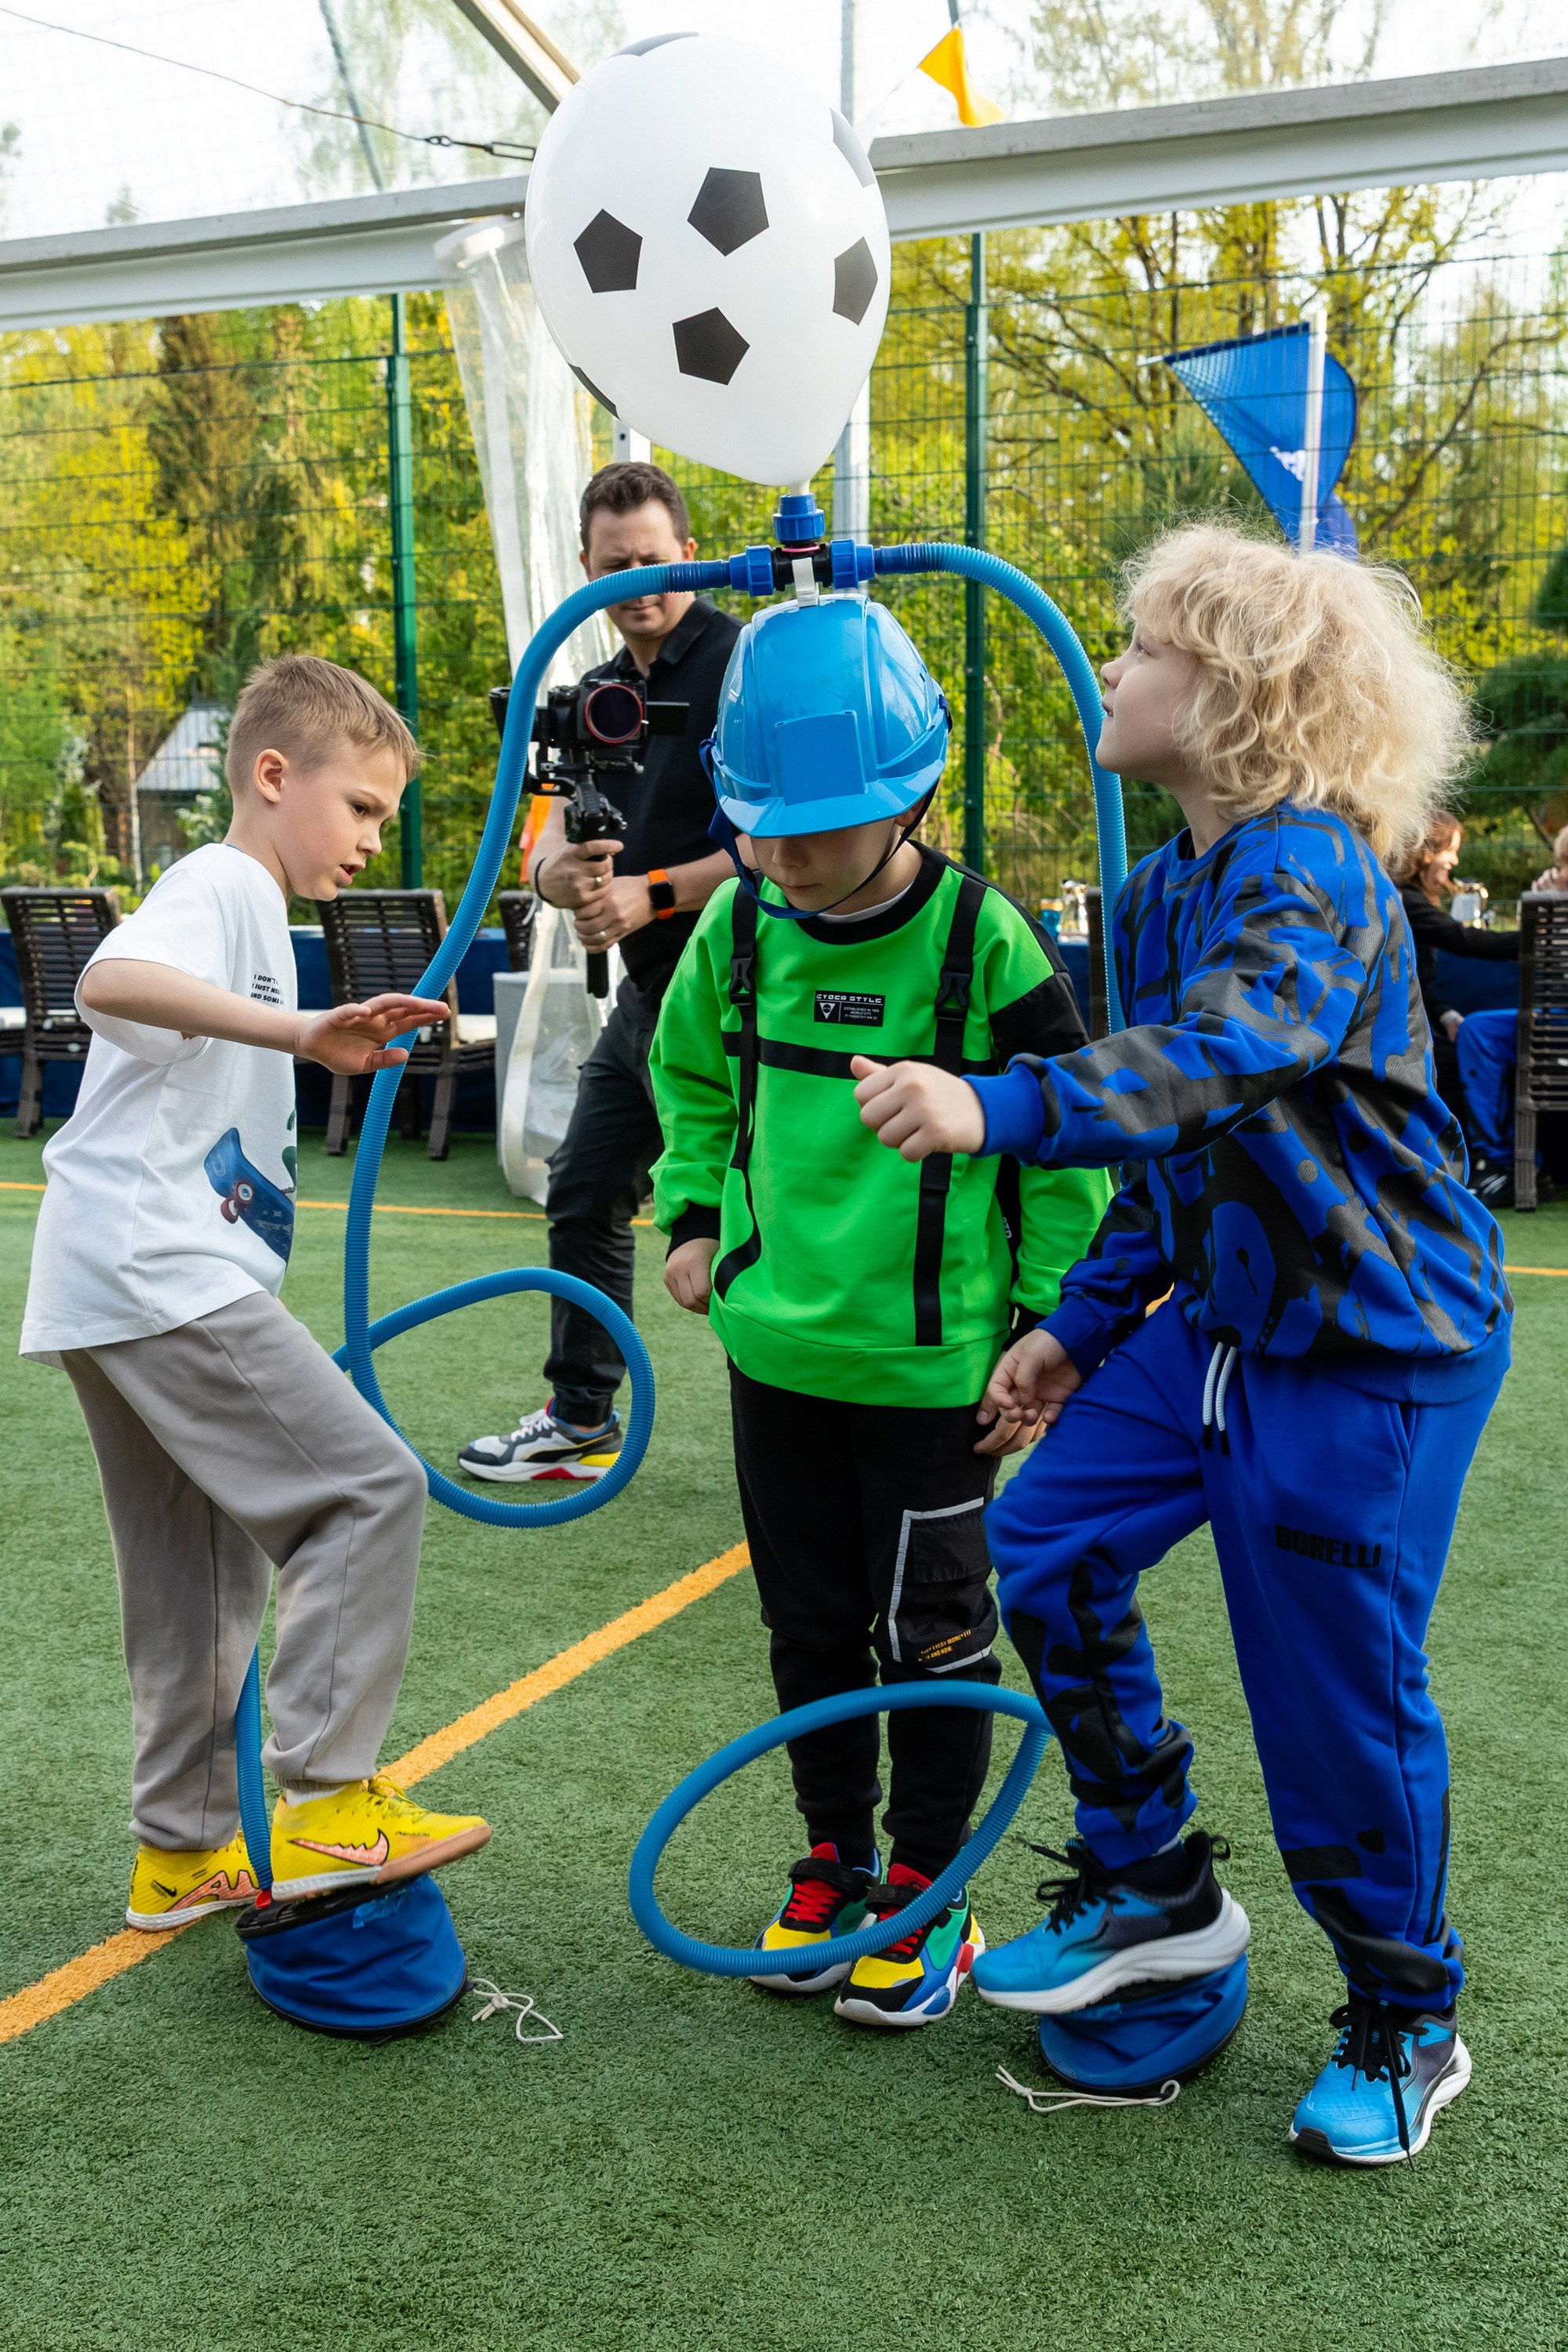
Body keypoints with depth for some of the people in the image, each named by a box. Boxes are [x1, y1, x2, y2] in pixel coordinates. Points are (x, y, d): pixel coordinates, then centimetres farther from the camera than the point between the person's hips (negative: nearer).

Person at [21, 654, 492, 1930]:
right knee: (369, 1490, -12)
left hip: (116, 1288, 11)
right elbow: (110, 980, -30)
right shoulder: (222, 884, -8)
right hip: (163, 1275, -11)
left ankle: (184, 1850, 24)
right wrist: (301, 1032, -39)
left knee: (202, 1575, 15)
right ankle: (325, 1802, -9)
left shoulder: (245, 904, 24)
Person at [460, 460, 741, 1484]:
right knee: (586, 1197, 15)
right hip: (646, 987, 9)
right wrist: (565, 871, -17)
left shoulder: (740, 663, -13)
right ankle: (580, 1418, 29)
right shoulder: (606, 690, 13)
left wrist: (653, 892, -20)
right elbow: (549, 847, 7)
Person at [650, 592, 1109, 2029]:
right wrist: (696, 1215, 9)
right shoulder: (739, 931, -1)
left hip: (932, 1359, -4)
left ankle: (931, 1891, 25)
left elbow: (1071, 1147, -7)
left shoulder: (982, 942, -14)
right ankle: (836, 1863, 34)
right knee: (810, 1625, 16)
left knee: (932, 1632, 7)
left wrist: (1046, 1334, -8)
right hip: (776, 1344, 5)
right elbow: (693, 1073, 20)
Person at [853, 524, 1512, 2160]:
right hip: (1225, 1313, 9)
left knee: (1337, 1688, 0)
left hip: (1374, 1348, -8)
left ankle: (1406, 2025, 25)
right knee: (1045, 1550, 5)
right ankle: (1152, 1889, 24)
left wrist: (997, 1109, -54)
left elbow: (1221, 1057, -41)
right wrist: (1083, 1322, 14)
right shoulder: (1162, 890, 7)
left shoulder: (1310, 871, -21)